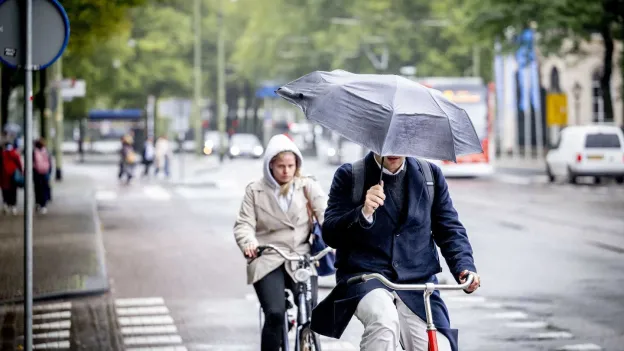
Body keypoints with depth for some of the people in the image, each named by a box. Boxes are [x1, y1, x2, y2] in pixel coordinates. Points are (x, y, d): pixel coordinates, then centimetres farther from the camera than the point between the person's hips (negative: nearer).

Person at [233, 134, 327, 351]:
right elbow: (244, 224, 1)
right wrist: (249, 243, -22)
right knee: (275, 314, -20)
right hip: (268, 262, -1)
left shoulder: (308, 186, 8)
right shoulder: (255, 191, 9)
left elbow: (325, 214, -4)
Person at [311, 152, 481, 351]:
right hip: (364, 275, -3)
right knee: (384, 320, -36)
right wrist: (363, 213, -25)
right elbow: (330, 236, -6)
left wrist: (465, 268, -9)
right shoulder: (349, 176, 1)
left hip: (417, 281, 3)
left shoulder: (430, 174, 9)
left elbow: (450, 229, 9)